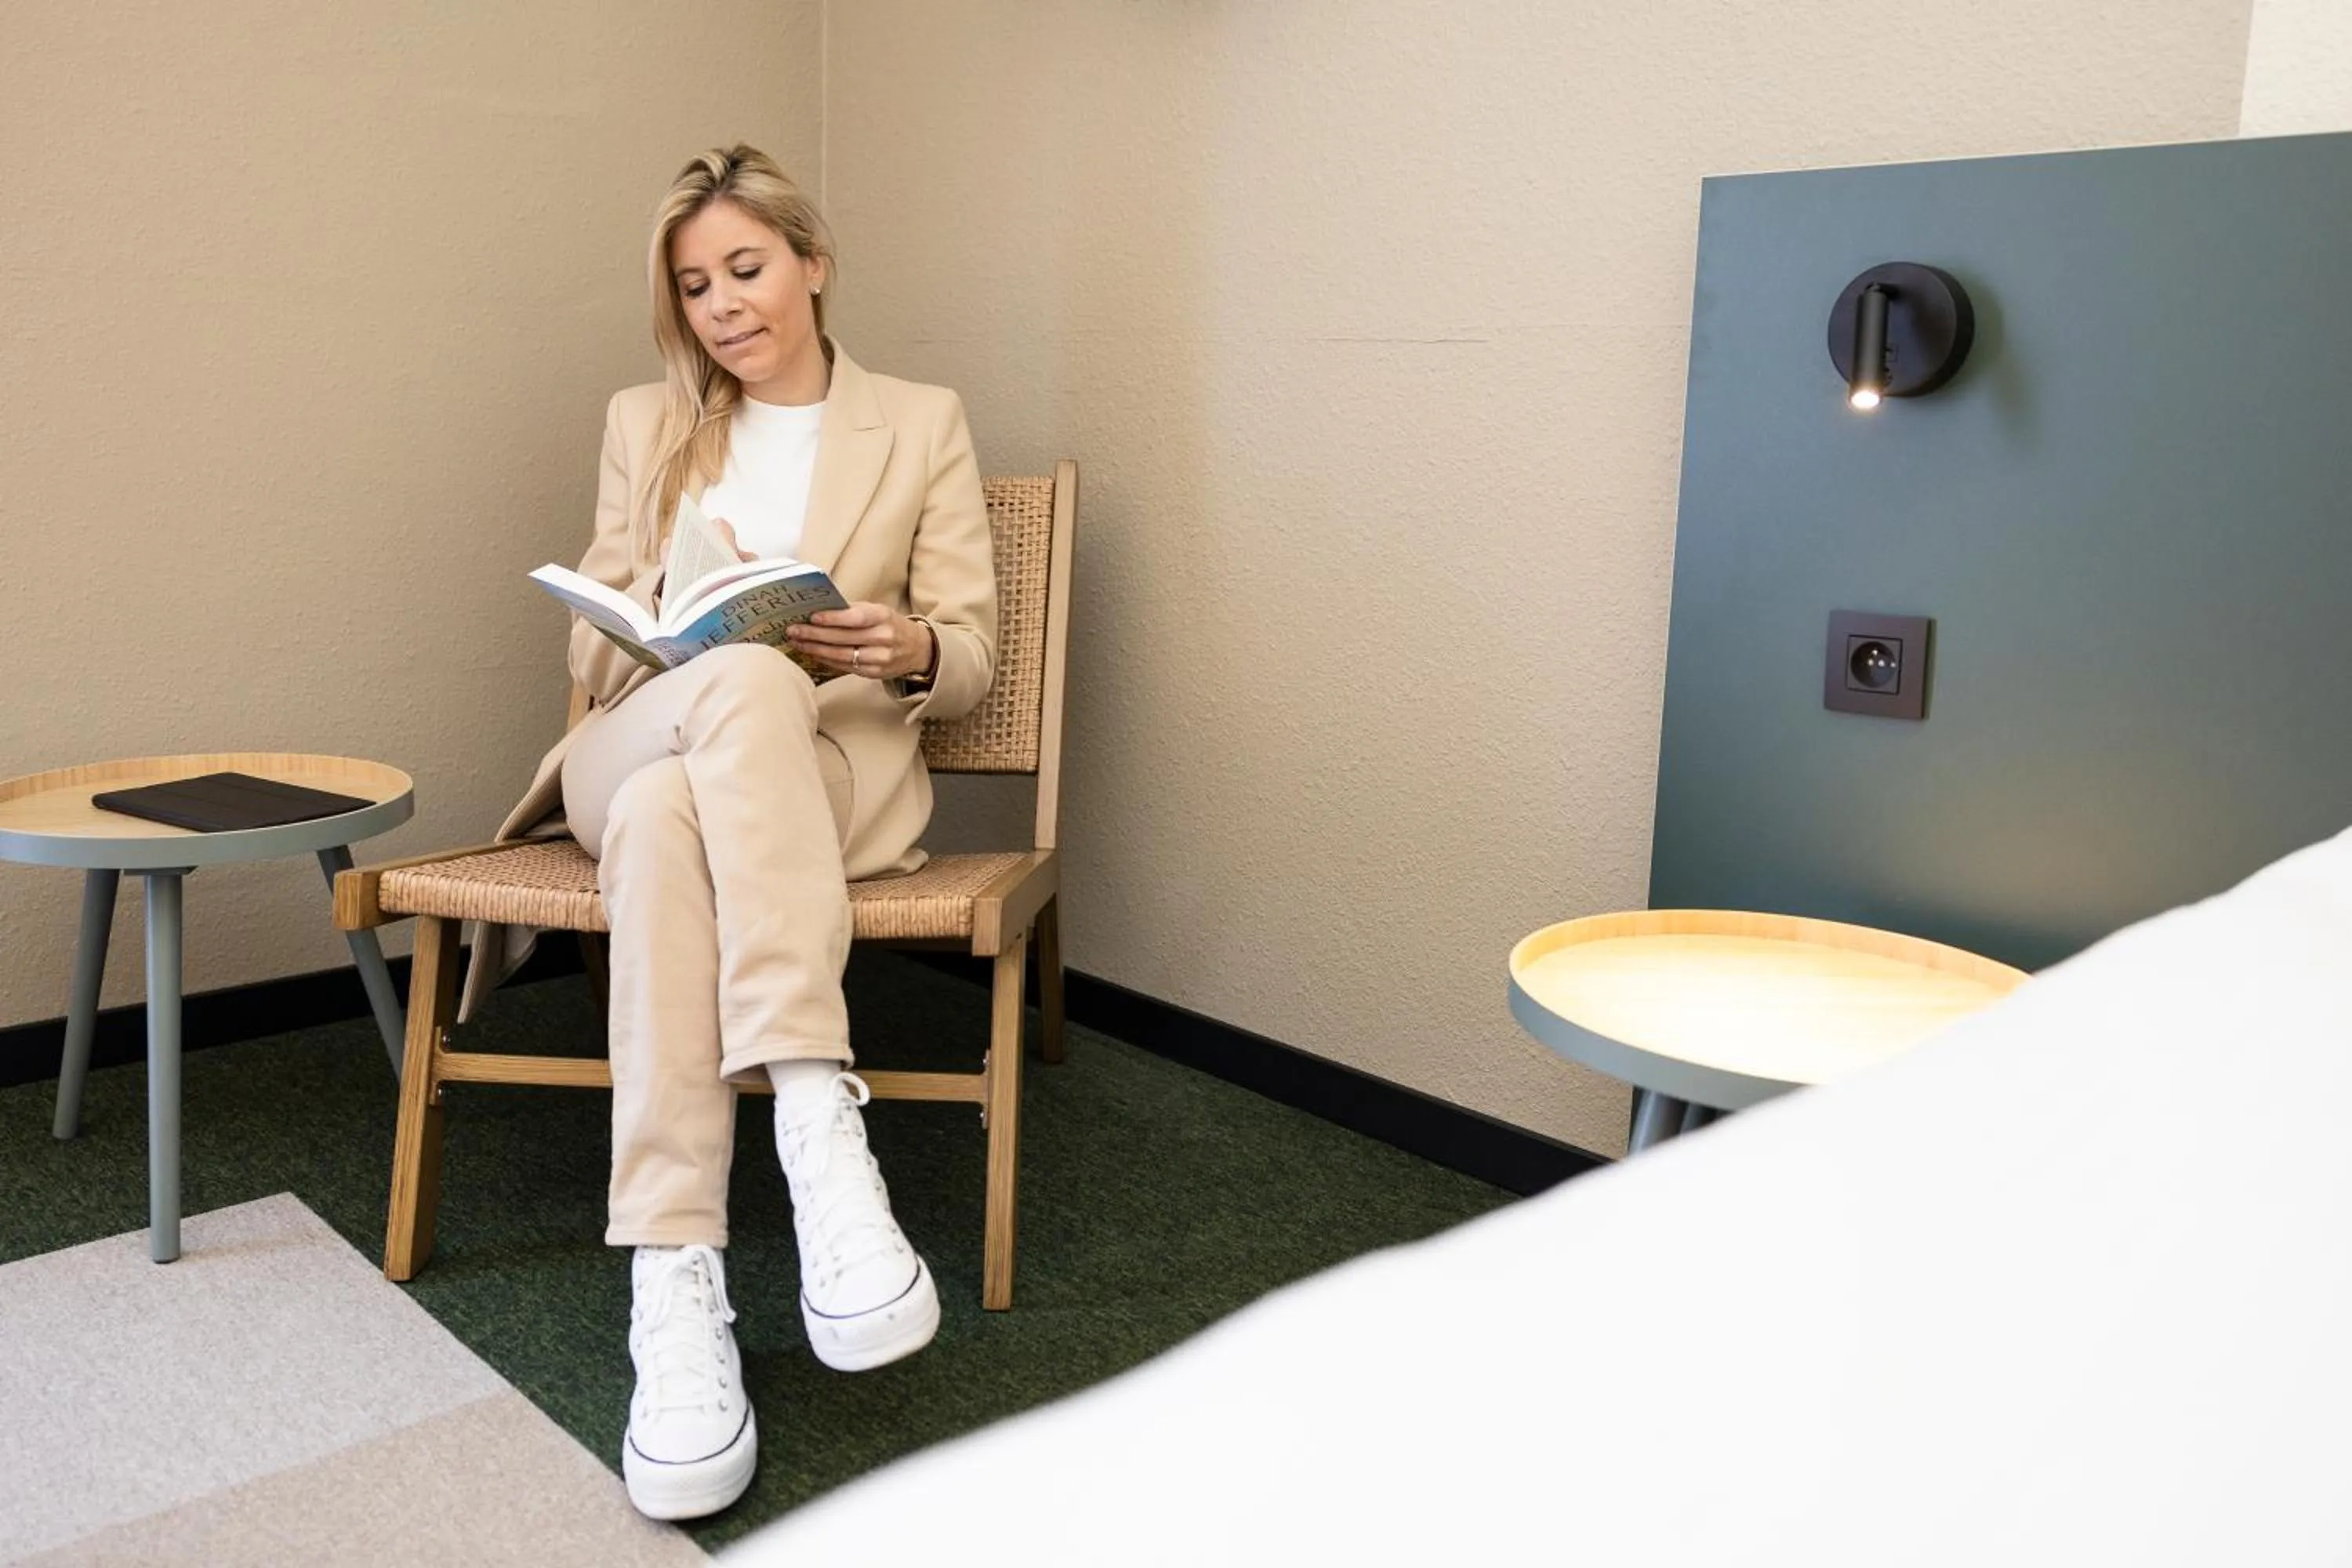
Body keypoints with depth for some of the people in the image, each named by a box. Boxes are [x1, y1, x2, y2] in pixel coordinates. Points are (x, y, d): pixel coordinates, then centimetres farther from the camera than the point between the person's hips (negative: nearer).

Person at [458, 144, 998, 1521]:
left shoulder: (924, 423, 13)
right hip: (645, 746, 2)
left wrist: (910, 650, -18)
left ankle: (675, 1280, -46)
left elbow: (973, 660, 7)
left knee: (670, 815, -39)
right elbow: (592, 655, 15)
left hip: (837, 770, -1)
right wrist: (664, 606, -9)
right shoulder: (647, 425, 20)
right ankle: (821, 1126, -48)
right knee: (748, 678, -38)